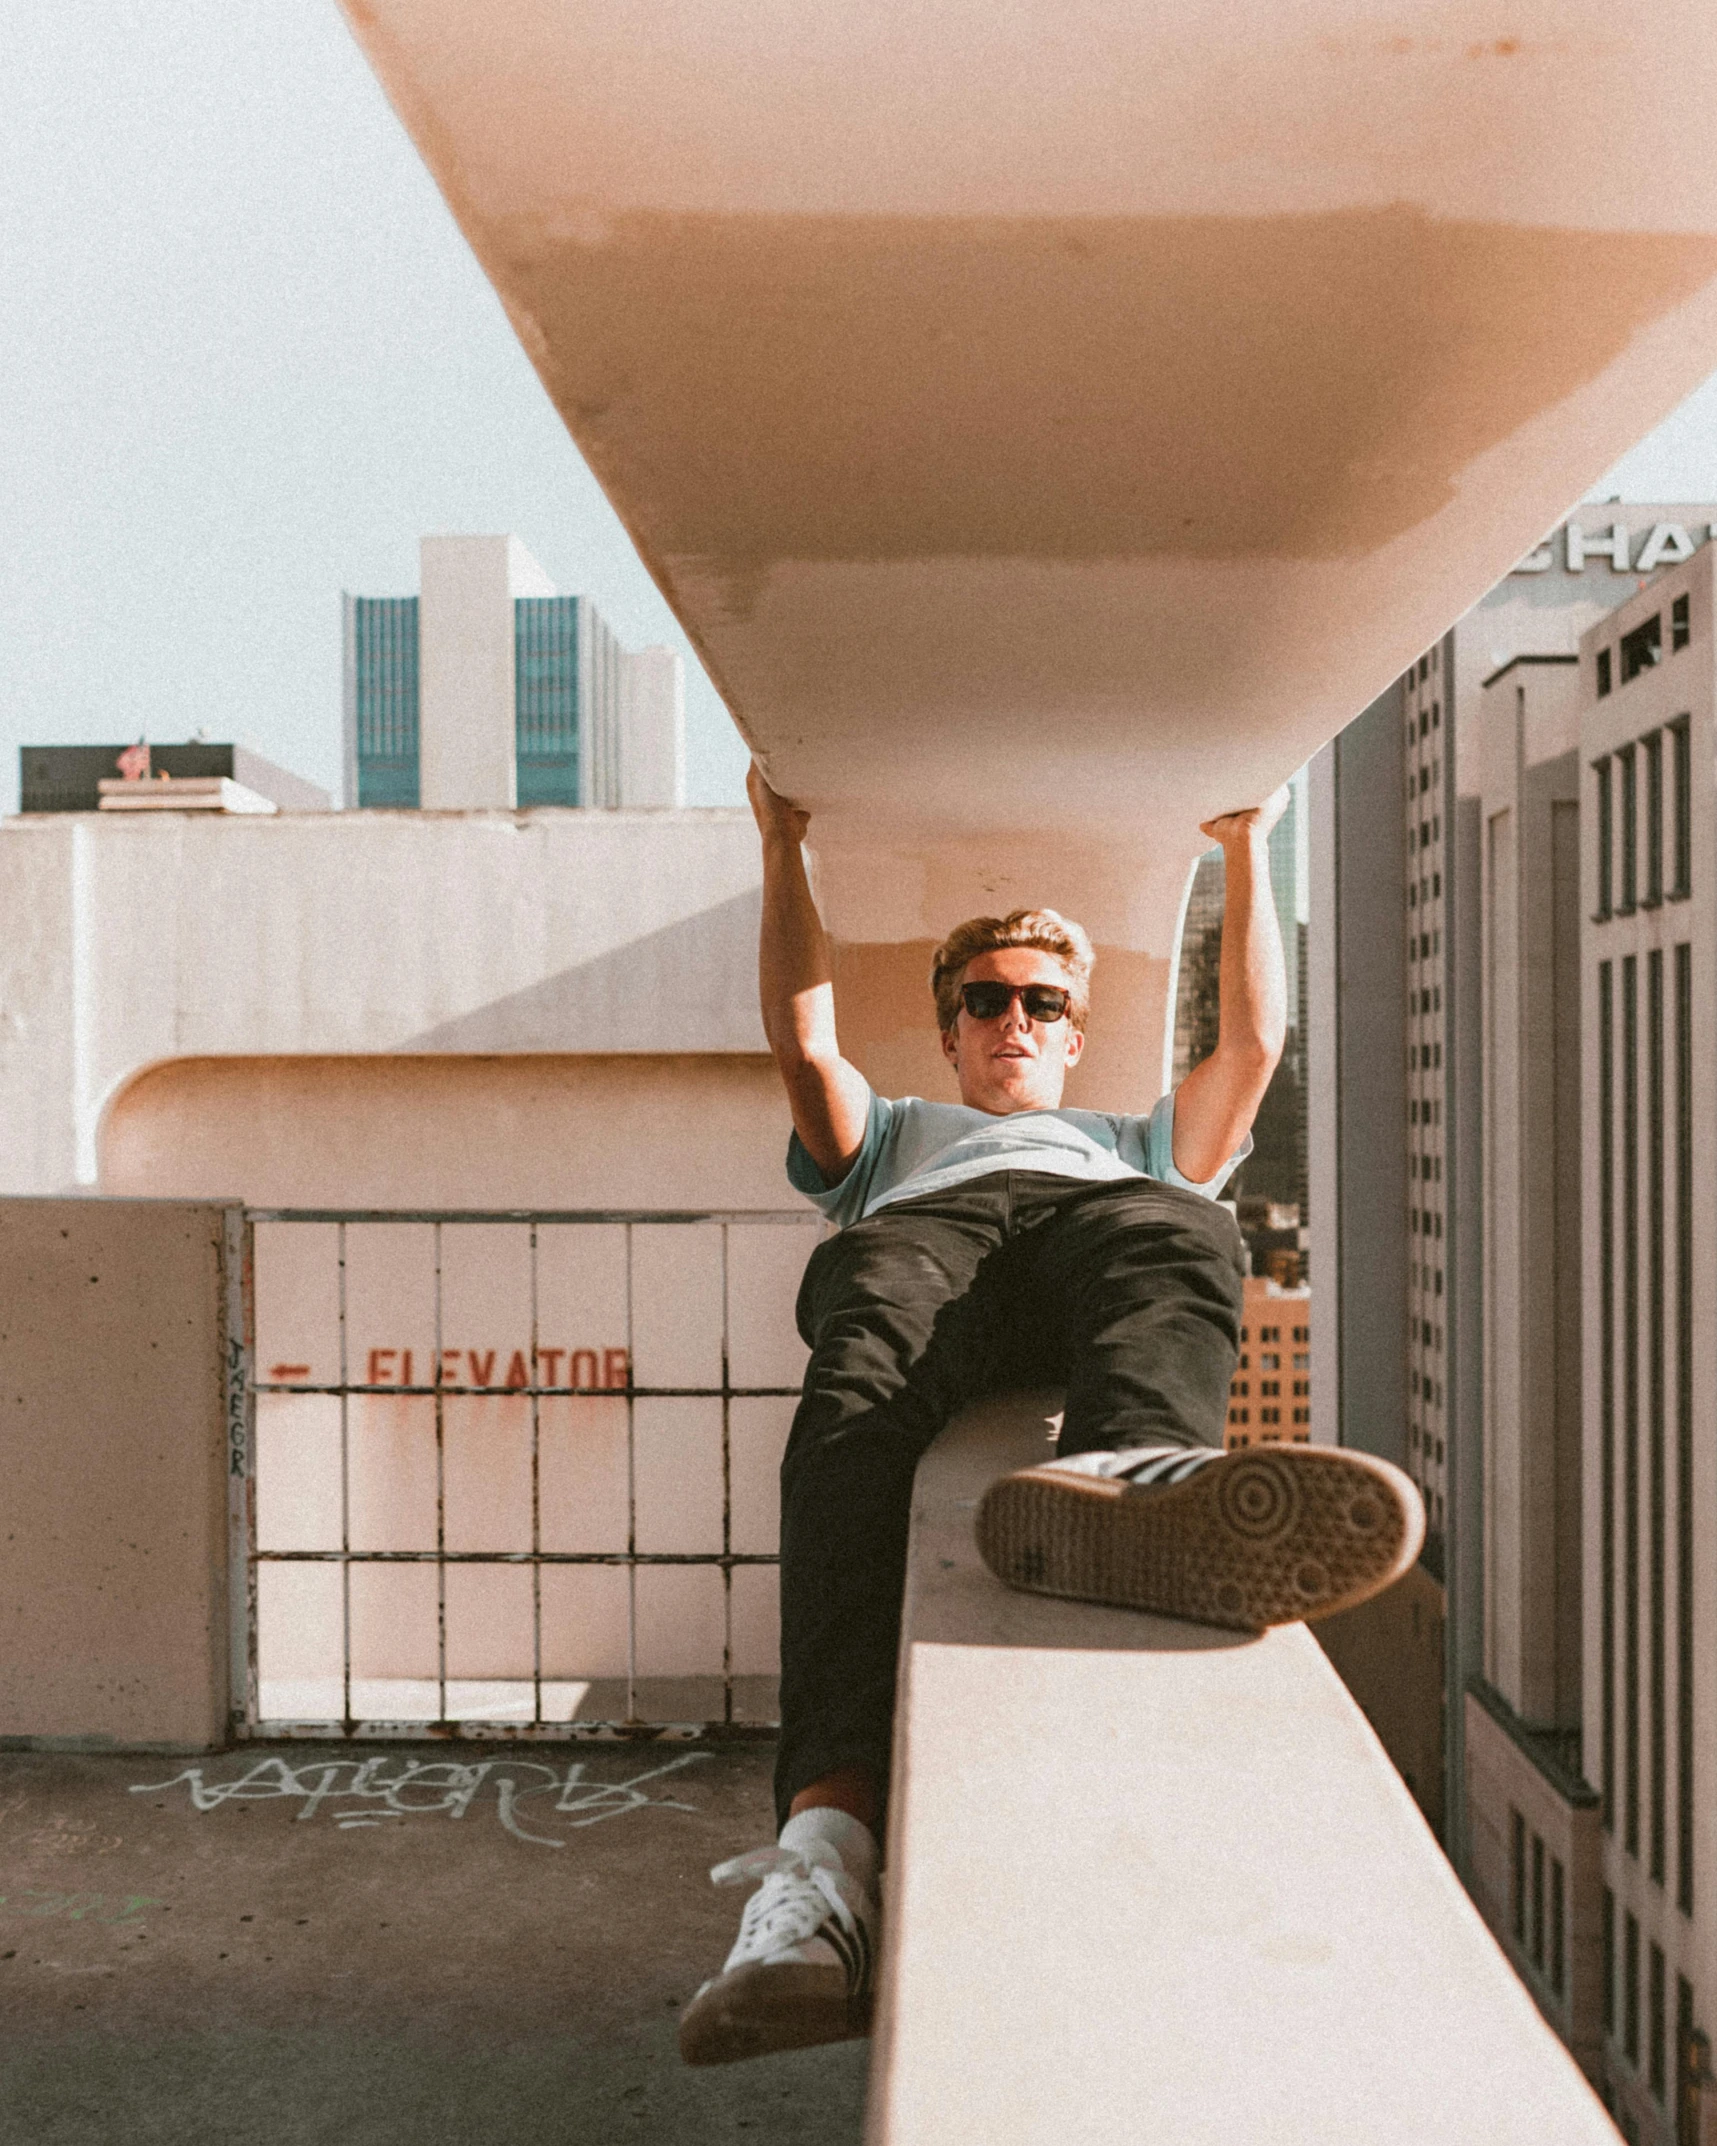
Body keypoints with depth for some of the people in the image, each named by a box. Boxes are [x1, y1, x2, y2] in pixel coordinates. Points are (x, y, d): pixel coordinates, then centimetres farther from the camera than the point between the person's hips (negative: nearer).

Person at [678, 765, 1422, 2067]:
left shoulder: (1138, 1145, 48)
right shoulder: (895, 1136, 47)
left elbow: (1255, 1042, 34)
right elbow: (805, 1038, 28)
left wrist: (1248, 847, 36)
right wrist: (784, 849, 26)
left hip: (1103, 1225, 1)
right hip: (925, 1229, -1)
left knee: (1183, 1229, -38)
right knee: (860, 1397, -39)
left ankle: (1133, 1473, -71)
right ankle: (828, 1837, -58)